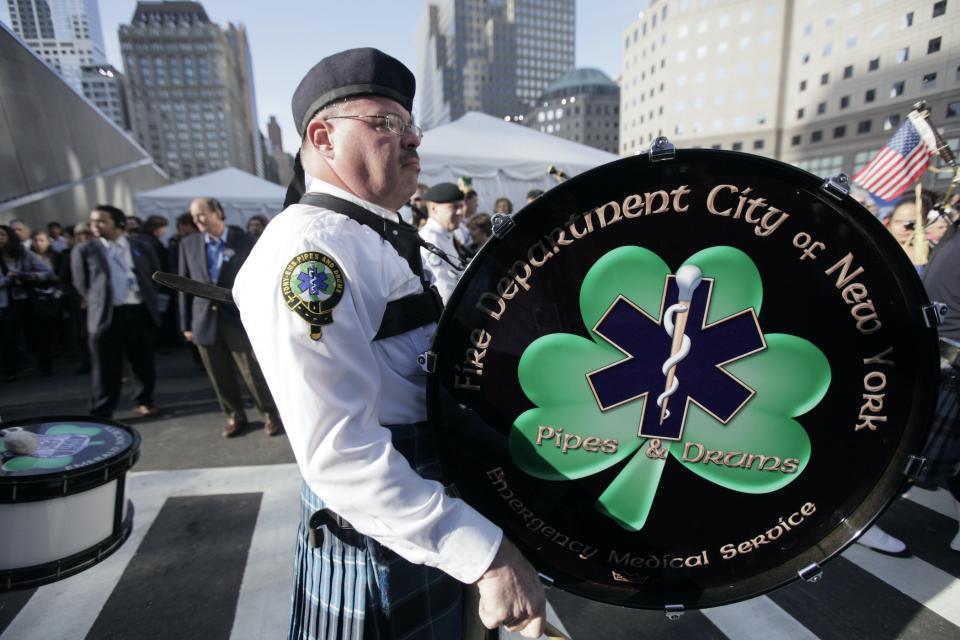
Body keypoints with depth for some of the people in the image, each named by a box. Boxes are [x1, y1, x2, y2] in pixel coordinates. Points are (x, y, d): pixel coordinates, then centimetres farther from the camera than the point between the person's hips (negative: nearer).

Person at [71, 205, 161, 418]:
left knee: (144, 363, 11)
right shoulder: (84, 251, 3)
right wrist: (98, 303, 5)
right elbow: (81, 284, 9)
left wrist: (148, 298, 9)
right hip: (106, 315, -1)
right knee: (106, 368, 3)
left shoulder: (141, 246, 6)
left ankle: (144, 401, 28)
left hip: (140, 311, 1)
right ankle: (101, 414, 13)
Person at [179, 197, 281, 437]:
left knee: (253, 373, 3)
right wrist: (186, 324, 6)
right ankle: (234, 416, 31)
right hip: (205, 321, 3)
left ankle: (269, 414, 21)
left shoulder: (243, 241, -3)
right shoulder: (189, 244, 6)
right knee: (220, 377, 12)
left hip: (239, 319, -3)